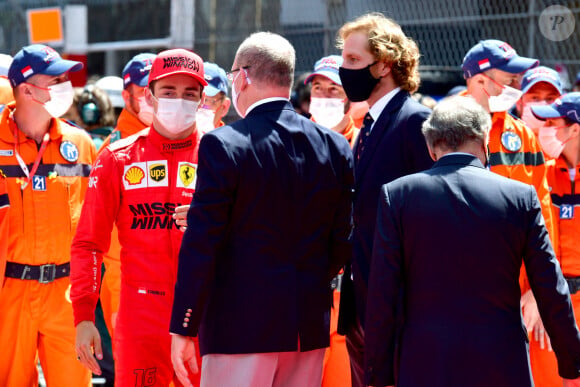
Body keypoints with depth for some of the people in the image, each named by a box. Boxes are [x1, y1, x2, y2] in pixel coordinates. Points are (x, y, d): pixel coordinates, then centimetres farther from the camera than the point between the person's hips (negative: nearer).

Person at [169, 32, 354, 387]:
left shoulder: (223, 145, -11)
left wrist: (184, 330, -7)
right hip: (311, 329, 5)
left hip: (241, 327, -5)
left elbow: (201, 246, -12)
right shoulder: (336, 148, 4)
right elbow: (343, 243, 7)